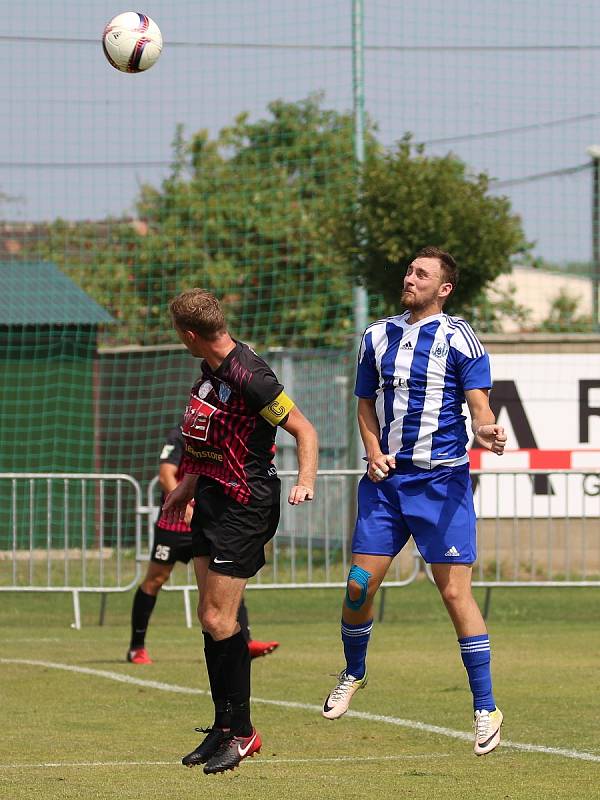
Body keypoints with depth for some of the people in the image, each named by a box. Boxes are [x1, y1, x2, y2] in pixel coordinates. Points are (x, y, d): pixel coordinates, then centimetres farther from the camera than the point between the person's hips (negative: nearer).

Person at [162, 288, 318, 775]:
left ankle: (242, 732, 2)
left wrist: (306, 482, -31)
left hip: (244, 507, -9)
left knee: (219, 620, -8)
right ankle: (224, 725, 20)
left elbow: (304, 429, -18)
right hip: (213, 499, 9)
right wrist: (189, 484, 28)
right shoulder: (212, 368, 7)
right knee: (210, 617, 11)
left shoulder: (248, 376, -22)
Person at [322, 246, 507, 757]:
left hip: (442, 481, -4)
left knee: (455, 591, -9)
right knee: (360, 584, 0)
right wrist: (374, 453, 1)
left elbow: (479, 403, -9)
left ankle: (486, 709, -2)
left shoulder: (459, 338, -3)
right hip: (385, 479, 4)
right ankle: (354, 673, 28)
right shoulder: (378, 337, 11)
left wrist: (484, 429, -32)